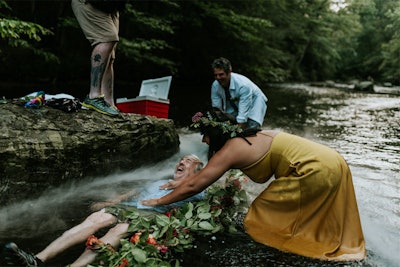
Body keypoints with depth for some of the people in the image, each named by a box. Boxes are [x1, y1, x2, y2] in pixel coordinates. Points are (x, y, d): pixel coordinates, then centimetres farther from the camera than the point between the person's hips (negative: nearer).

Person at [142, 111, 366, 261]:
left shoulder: (230, 150, -11)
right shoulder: (243, 138, 16)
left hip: (315, 171, -9)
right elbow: (210, 170, 28)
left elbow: (195, 186, -7)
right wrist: (182, 182, 34)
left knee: (266, 215, 2)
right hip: (330, 162, 9)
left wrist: (160, 201, 4)